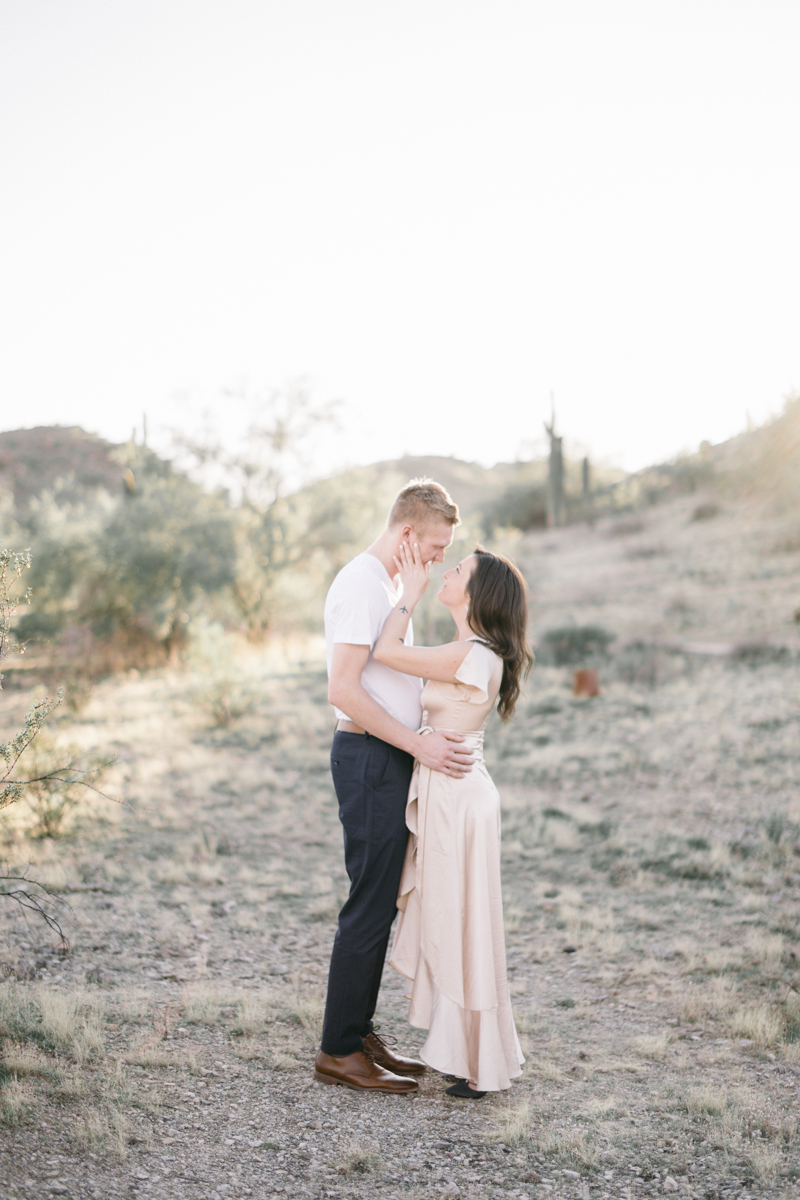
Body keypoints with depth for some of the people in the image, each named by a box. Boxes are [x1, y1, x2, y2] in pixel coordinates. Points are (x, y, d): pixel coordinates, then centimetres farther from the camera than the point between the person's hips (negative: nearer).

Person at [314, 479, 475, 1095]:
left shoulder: (391, 586, 18)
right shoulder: (359, 584, -14)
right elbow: (344, 689, -22)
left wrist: (428, 737, 18)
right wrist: (418, 744, -21)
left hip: (393, 758, 10)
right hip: (369, 759, -10)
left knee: (384, 903, 13)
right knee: (371, 905, -5)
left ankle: (361, 1033, 23)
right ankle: (339, 1050, 4)